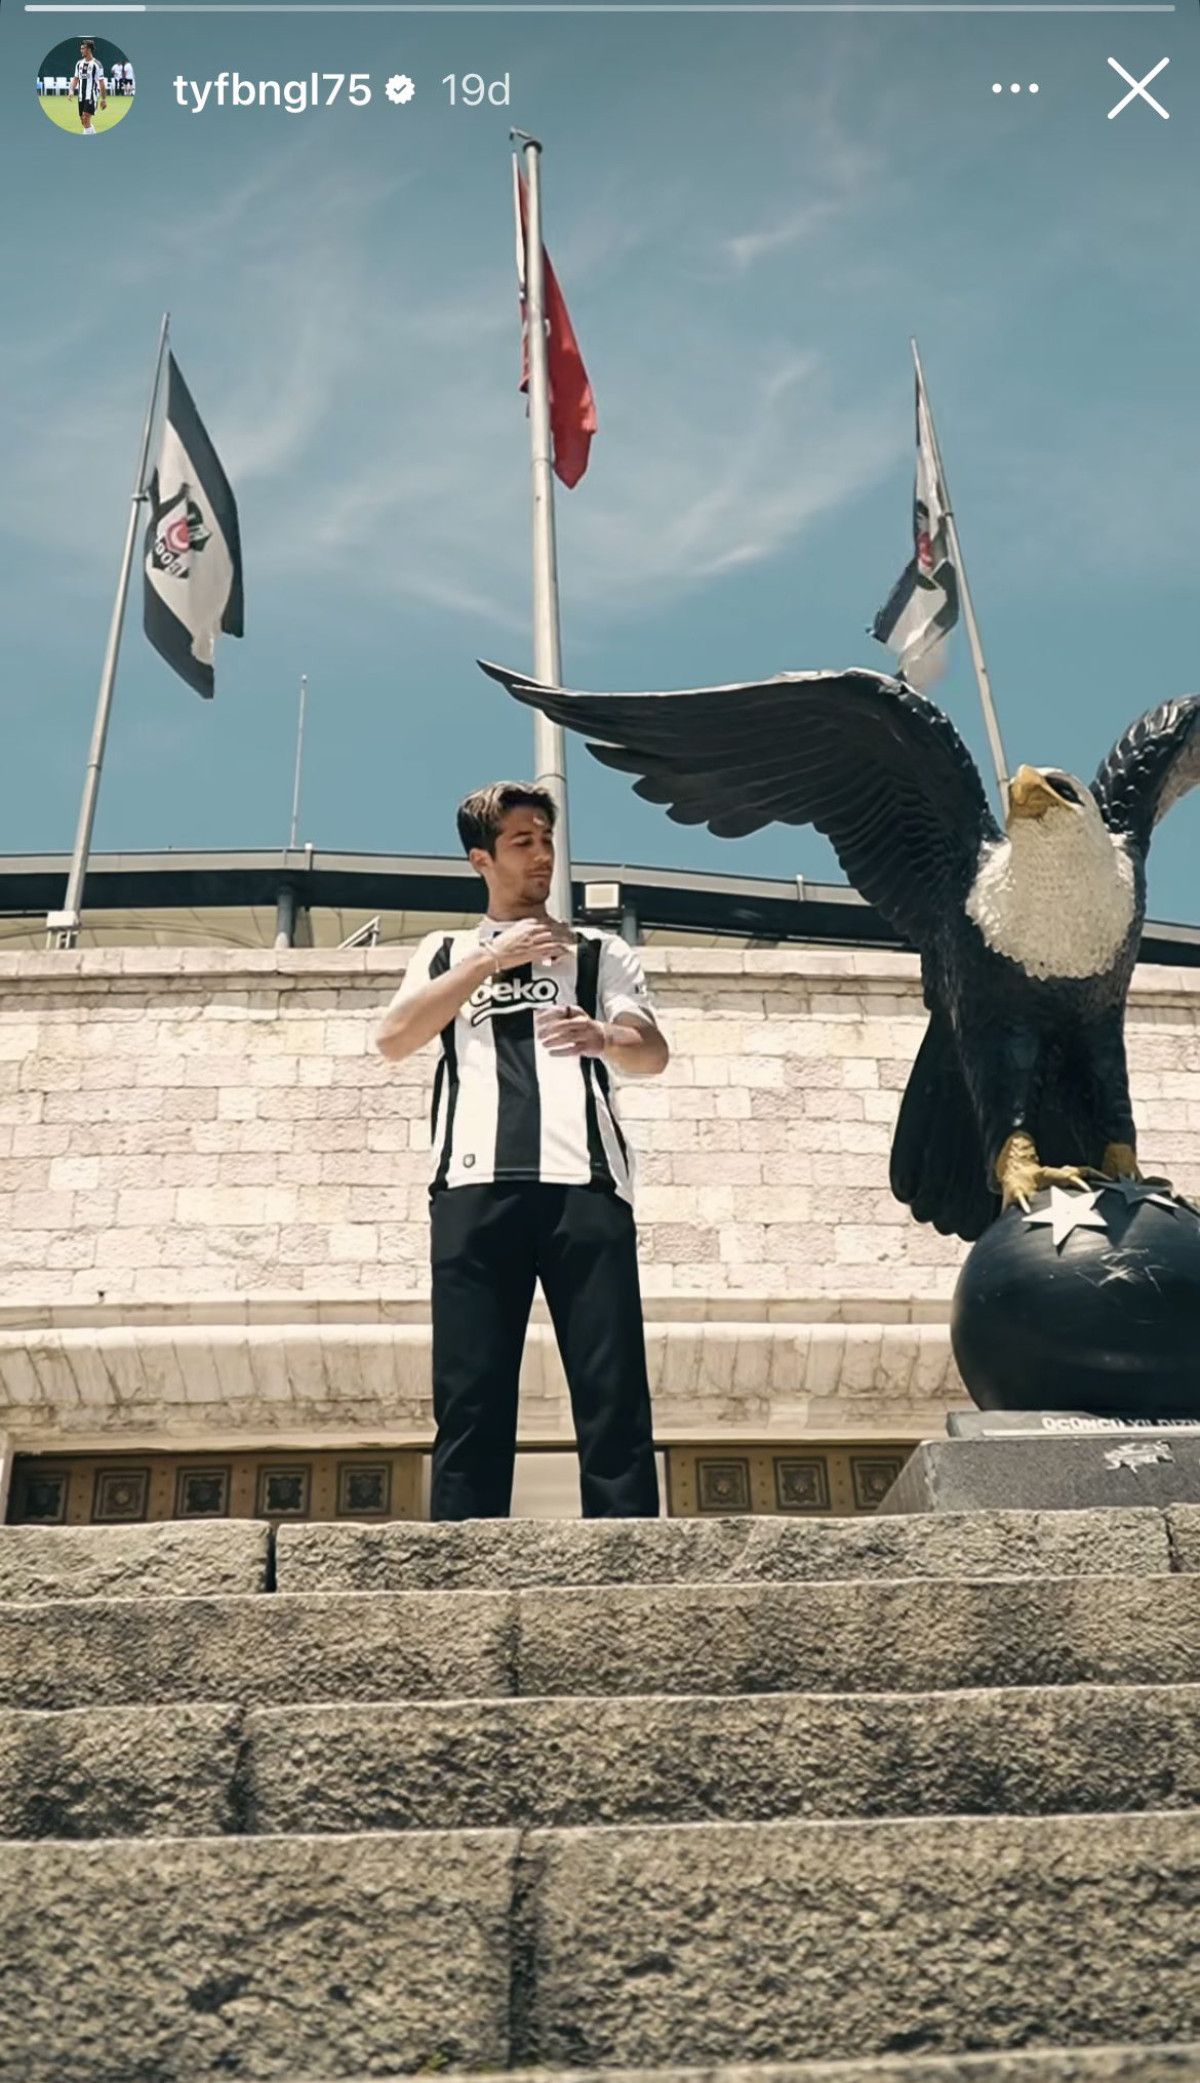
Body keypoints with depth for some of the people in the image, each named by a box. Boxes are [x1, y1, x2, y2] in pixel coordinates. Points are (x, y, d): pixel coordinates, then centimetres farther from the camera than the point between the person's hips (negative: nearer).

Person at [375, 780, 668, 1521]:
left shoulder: (600, 950, 24)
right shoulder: (446, 951, 26)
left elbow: (654, 1053, 8)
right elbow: (393, 1038, 8)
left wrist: (604, 1038, -16)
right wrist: (489, 959, 3)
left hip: (585, 1180, 0)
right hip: (476, 1184, 1)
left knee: (614, 1394, -8)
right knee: (470, 1400, -6)